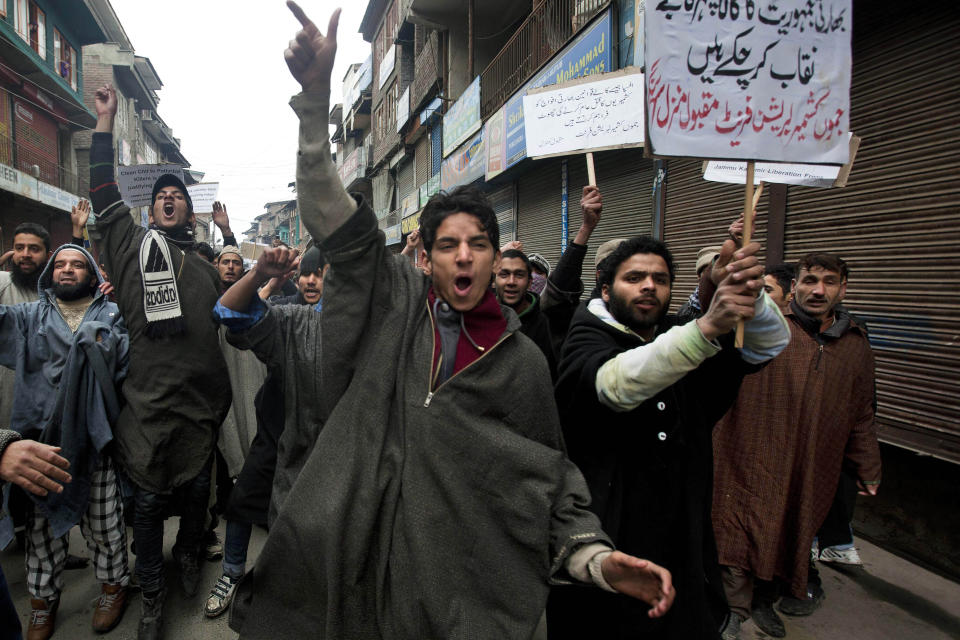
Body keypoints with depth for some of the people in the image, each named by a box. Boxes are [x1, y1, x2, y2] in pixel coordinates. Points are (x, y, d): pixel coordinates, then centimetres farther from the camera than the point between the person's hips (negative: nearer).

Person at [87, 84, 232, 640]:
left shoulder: (206, 268, 14)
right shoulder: (131, 244, 6)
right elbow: (104, 192, -1)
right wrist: (106, 120, 0)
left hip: (202, 405, 3)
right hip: (149, 403, -2)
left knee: (197, 493, 16)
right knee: (150, 501, 7)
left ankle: (188, 554, 44)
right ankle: (152, 593, 27)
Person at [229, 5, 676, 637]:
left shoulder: (522, 359, -2)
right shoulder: (396, 300, -1)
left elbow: (550, 471, 3)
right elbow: (337, 218, -7)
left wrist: (595, 557, -11)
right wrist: (316, 91, -16)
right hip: (342, 549, 1)